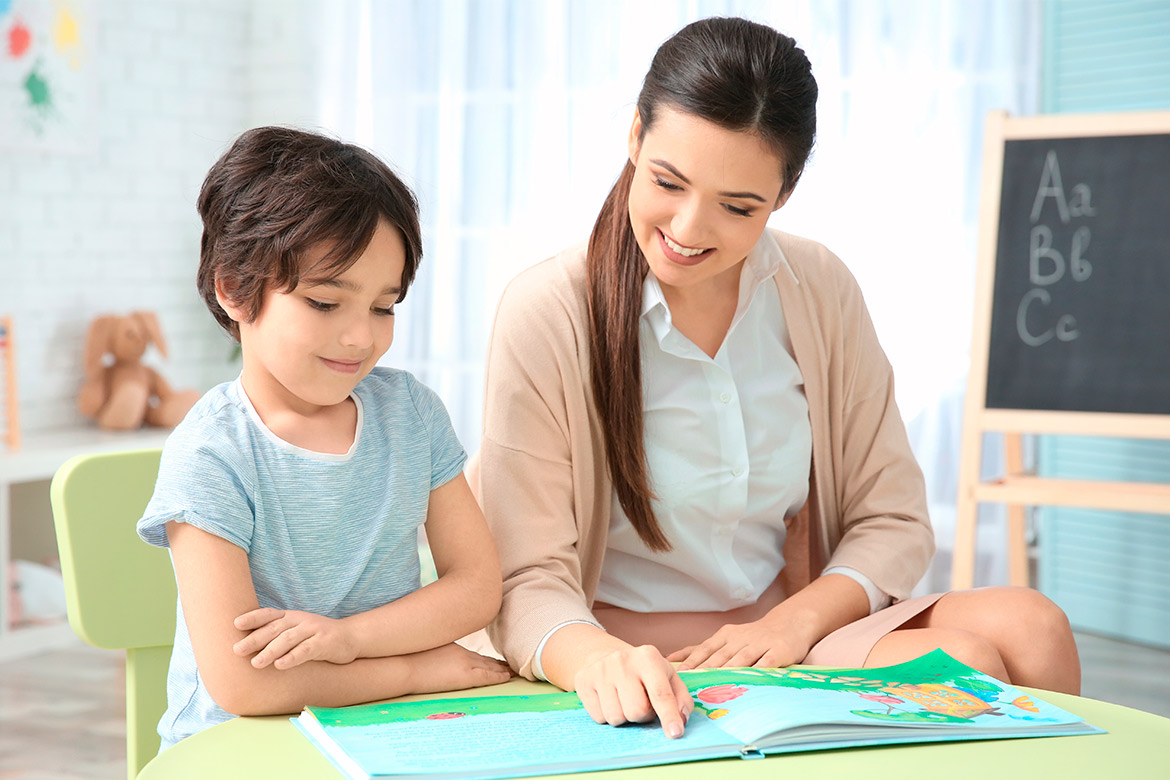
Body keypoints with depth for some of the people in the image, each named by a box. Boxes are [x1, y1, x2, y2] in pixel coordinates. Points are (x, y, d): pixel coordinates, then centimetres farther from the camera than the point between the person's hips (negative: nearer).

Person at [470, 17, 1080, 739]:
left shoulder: (822, 290, 1)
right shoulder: (546, 314, -12)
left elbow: (893, 522, 5)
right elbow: (529, 583, -13)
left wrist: (798, 619, -15)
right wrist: (594, 657, -35)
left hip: (798, 631, 5)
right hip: (643, 661, -5)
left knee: (1029, 627, -21)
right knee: (966, 660, -27)